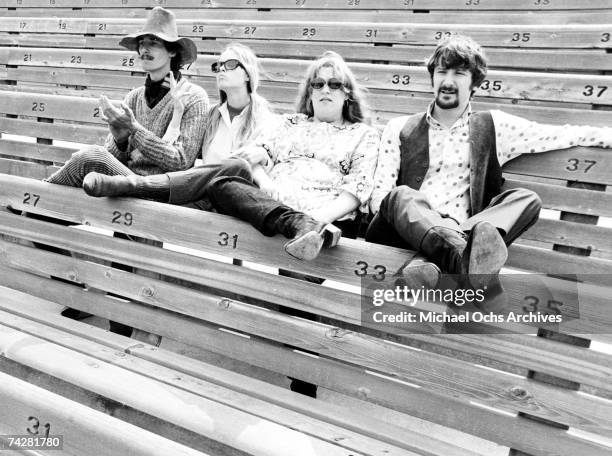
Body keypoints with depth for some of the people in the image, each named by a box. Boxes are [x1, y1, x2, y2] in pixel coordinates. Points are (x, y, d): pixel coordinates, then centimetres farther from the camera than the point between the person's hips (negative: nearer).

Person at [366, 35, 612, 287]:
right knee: (401, 196, -30)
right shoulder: (400, 129, 15)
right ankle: (462, 258, -55)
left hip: (461, 234, 1)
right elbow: (378, 196, 8)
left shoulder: (493, 127, 19)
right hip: (409, 229, 0)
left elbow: (560, 135, 15)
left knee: (526, 199, -20)